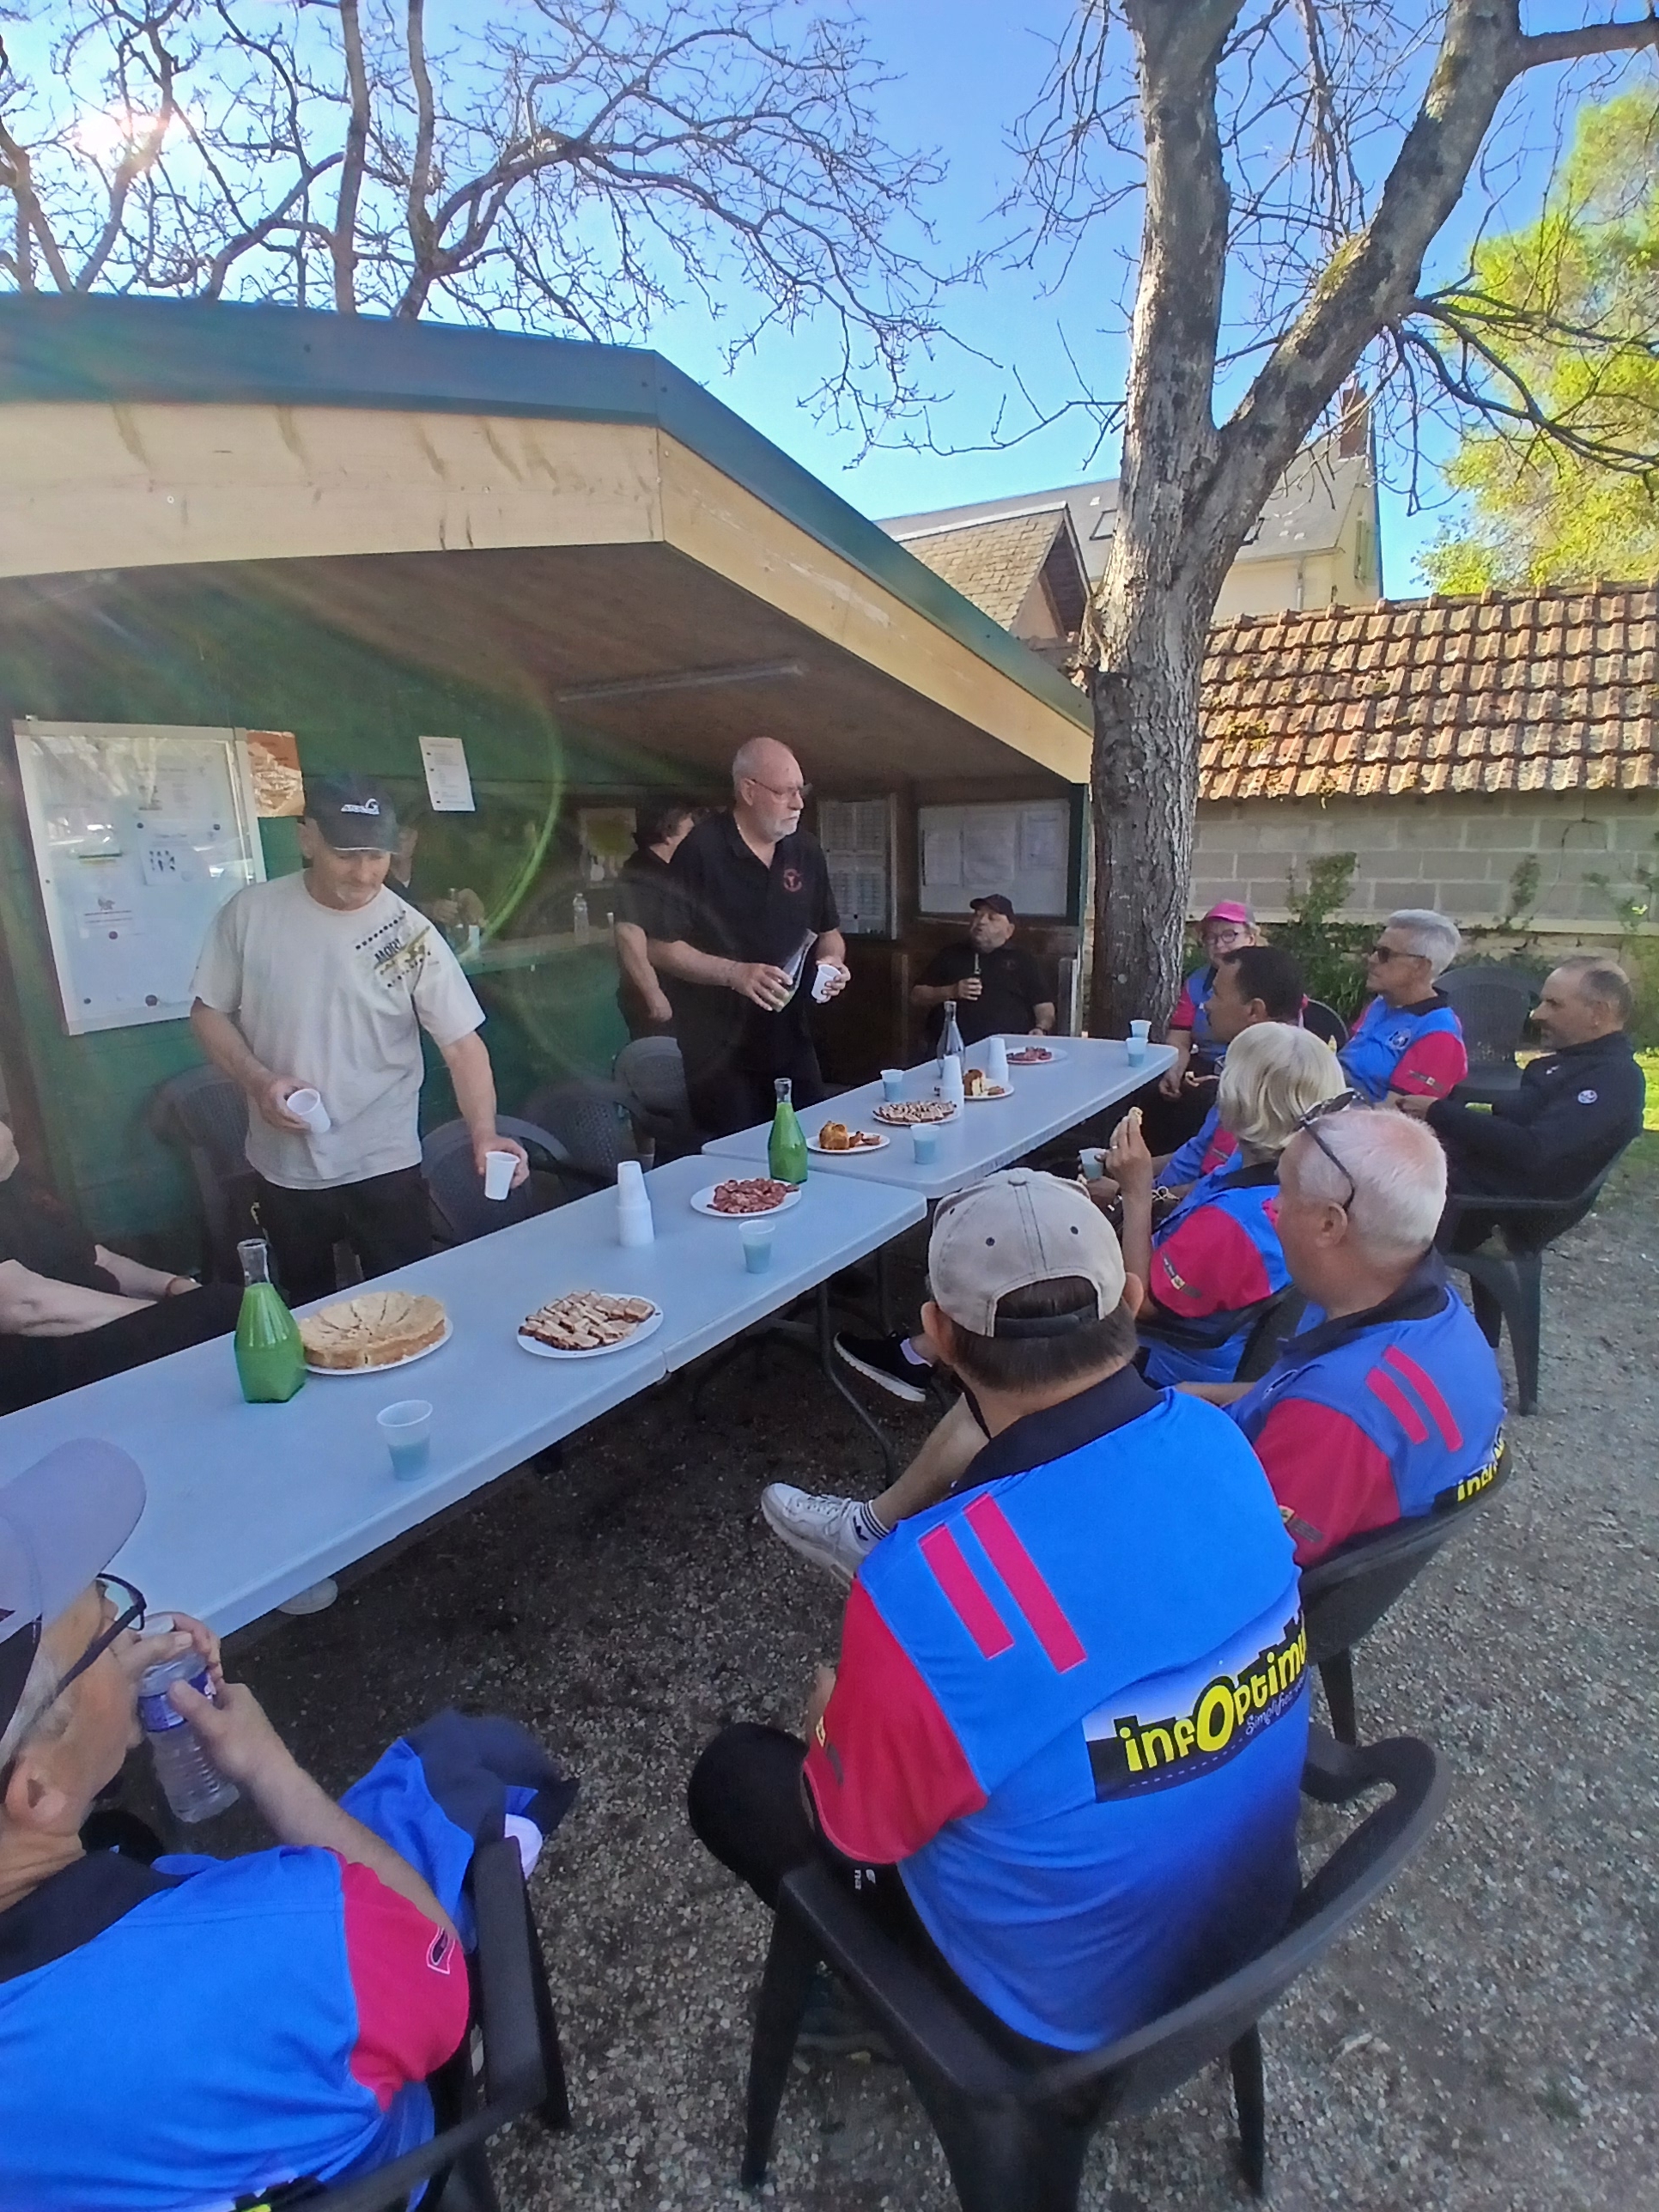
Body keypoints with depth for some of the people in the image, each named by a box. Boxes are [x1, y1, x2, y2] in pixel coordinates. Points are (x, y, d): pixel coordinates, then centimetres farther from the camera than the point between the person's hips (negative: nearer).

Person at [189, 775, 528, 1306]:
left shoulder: (410, 935, -11)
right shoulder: (250, 913, -6)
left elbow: (461, 1043, -13)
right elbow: (210, 1012, 4)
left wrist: (483, 1135, -28)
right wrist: (258, 1080, -13)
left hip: (385, 1167, -2)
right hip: (283, 1167, 3)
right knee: (307, 1314, 21)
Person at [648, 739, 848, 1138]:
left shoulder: (806, 850, 9)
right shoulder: (700, 851, -11)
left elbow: (828, 930, 20)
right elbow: (662, 948, -12)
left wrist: (831, 961, -2)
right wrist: (735, 973, -23)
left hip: (792, 1042, 6)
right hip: (719, 1051, -5)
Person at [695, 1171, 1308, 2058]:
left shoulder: (929, 1585, -38)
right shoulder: (1222, 1446, -19)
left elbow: (860, 1826, -17)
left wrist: (833, 1719, 4)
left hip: (1071, 2003, -5)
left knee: (734, 1774, 10)